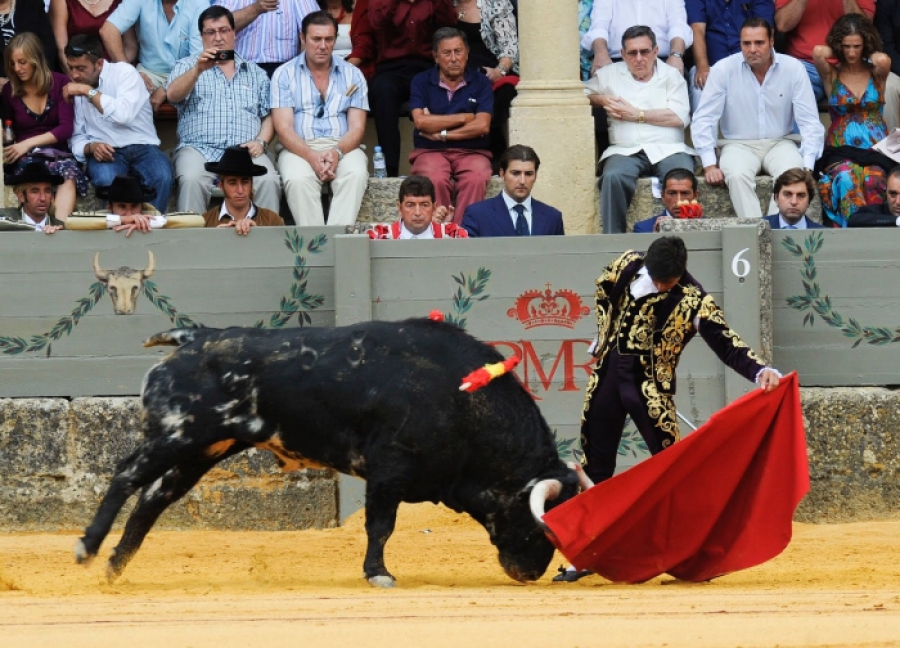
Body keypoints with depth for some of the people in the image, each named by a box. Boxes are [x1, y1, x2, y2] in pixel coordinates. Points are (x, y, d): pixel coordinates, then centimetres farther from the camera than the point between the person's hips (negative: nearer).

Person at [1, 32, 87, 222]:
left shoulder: (59, 83, 6)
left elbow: (66, 128, -3)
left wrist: (28, 143, -11)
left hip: (58, 153, 0)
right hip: (25, 158, 0)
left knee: (69, 172, -38)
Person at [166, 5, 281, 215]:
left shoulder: (256, 73, 22)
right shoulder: (187, 66, 15)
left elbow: (268, 116, 19)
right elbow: (173, 95, -4)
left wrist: (261, 141, -1)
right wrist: (198, 69, -21)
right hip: (200, 149, -2)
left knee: (269, 181, -29)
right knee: (192, 180, -35)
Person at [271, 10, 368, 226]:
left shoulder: (352, 75, 11)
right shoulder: (284, 75, 6)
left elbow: (357, 127, 4)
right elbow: (284, 128, -3)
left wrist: (337, 153, -18)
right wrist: (312, 157, -21)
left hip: (343, 148, 1)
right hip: (299, 149, -1)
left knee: (356, 174, -33)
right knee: (298, 179, -35)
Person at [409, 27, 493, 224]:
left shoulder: (480, 82, 9)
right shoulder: (421, 82, 9)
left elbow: (482, 126, -3)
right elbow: (421, 121, -6)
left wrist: (442, 134, -4)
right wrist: (463, 118, -1)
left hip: (472, 151, 0)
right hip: (430, 151, 0)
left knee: (476, 179, -35)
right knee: (435, 180, -36)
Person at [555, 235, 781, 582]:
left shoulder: (694, 301, -18)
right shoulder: (627, 265, -5)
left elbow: (725, 342, -27)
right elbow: (603, 293, 17)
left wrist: (759, 370, -44)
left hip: (650, 387, -4)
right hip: (607, 377, 4)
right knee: (595, 468, 10)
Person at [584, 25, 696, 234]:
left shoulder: (671, 75, 14)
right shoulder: (610, 74, 20)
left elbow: (680, 117, 0)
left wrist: (637, 115, -1)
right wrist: (601, 100, 3)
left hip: (668, 149, -1)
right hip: (626, 151, 1)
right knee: (613, 177, -34)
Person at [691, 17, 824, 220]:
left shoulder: (793, 68, -5)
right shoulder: (723, 70, -7)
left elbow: (809, 122, -4)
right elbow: (704, 120, -6)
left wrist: (808, 166, -16)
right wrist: (709, 165, -16)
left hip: (780, 142, 1)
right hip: (738, 144, -1)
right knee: (737, 176, -34)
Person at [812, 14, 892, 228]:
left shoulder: (876, 73, 9)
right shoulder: (832, 75, 8)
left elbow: (882, 60, -14)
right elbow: (818, 52, -11)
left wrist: (864, 56, 6)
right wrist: (840, 55, 7)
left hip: (876, 152, 0)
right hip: (841, 152, 0)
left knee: (873, 179, -35)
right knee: (846, 179, -36)